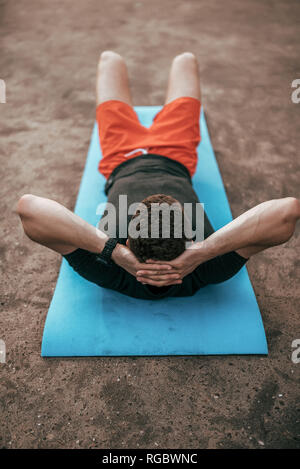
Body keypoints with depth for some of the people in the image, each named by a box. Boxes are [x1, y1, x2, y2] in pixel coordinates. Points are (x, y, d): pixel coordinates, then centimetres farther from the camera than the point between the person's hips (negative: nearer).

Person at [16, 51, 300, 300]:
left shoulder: (108, 269, -46)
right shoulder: (207, 271, -44)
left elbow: (28, 208, -59)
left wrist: (112, 250, -62)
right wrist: (205, 250, -62)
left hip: (122, 161, 0)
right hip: (175, 158, 0)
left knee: (110, 58, 20)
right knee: (185, 59, 20)